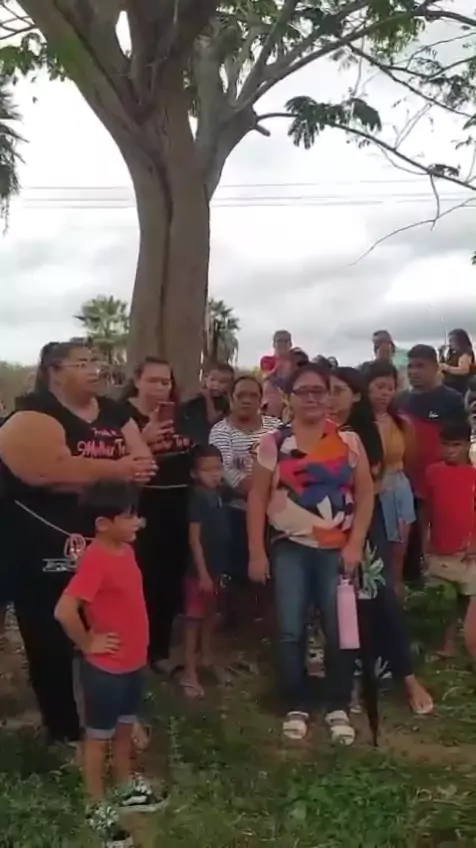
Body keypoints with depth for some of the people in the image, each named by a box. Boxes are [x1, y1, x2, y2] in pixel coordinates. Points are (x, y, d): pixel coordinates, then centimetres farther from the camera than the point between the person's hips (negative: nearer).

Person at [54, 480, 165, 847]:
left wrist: (139, 648, 13)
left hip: (134, 661, 8)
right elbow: (64, 611, -35)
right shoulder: (96, 560, -28)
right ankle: (98, 809, 27)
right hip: (106, 668, -8)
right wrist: (88, 644, -21)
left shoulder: (126, 550, 0)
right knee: (99, 736, 11)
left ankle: (127, 789, 44)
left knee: (125, 727, 24)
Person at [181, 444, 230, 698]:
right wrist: (203, 573, -21)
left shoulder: (218, 494, 5)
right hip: (200, 569, -8)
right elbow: (194, 539, -20)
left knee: (210, 614, 21)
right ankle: (190, 672, 4)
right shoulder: (198, 497, -18)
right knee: (194, 618, -2)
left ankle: (206, 656, 38)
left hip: (216, 565, 8)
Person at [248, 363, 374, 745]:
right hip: (290, 548, 0)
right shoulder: (274, 443, -2)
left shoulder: (349, 440, 1)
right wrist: (257, 553, -5)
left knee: (339, 630, 2)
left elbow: (365, 495, 2)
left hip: (337, 549, 0)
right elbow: (257, 499, -1)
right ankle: (296, 707, 19)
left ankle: (339, 708, 20)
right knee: (291, 631, 3)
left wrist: (355, 544, -6)